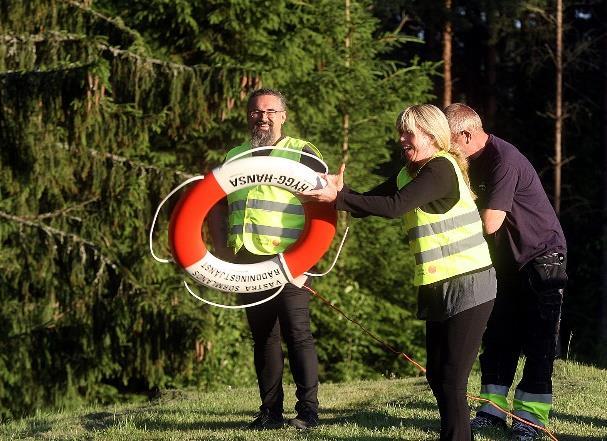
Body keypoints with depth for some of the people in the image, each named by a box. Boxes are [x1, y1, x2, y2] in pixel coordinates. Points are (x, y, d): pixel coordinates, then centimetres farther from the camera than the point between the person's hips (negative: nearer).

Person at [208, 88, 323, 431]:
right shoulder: (235, 157, 17)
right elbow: (218, 207, 23)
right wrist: (222, 248, 12)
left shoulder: (301, 153, 2)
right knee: (263, 337, 9)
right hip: (248, 261, 5)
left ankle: (308, 411, -4)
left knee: (297, 333, -7)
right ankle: (270, 412, 14)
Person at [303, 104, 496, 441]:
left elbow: (394, 206, -24)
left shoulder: (442, 168, -14)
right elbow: (369, 204, 7)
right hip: (439, 288, 9)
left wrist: (337, 197, -23)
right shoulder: (408, 175, 13)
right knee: (437, 375, 14)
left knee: (451, 380, -10)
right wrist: (341, 192, -13)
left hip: (468, 286, -9)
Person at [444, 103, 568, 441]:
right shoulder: (476, 161, 3)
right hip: (509, 261, 9)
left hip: (542, 257, -9)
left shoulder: (504, 161, -26)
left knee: (537, 341, -5)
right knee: (498, 337, 7)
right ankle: (494, 408, 10)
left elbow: (489, 222, -28)